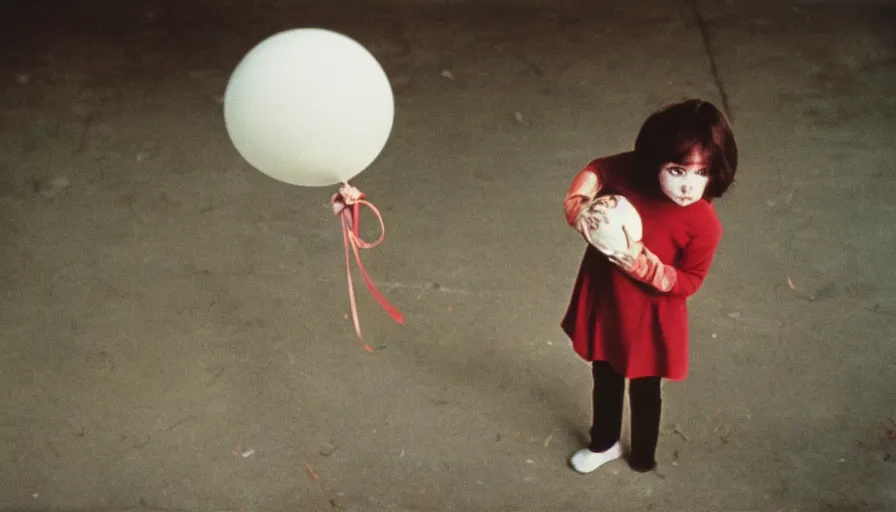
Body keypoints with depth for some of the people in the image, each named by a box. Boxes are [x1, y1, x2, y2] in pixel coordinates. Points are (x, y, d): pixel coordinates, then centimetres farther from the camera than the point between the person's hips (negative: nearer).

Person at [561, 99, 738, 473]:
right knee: (605, 379, 27)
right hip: (603, 299, 4)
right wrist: (579, 205, -20)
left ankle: (643, 457, 49)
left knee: (644, 389, 22)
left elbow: (687, 282, -19)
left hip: (649, 317, -4)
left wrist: (642, 264, -33)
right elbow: (596, 170, -2)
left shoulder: (704, 225, -30)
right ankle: (604, 443, 53)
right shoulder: (631, 172, -23)